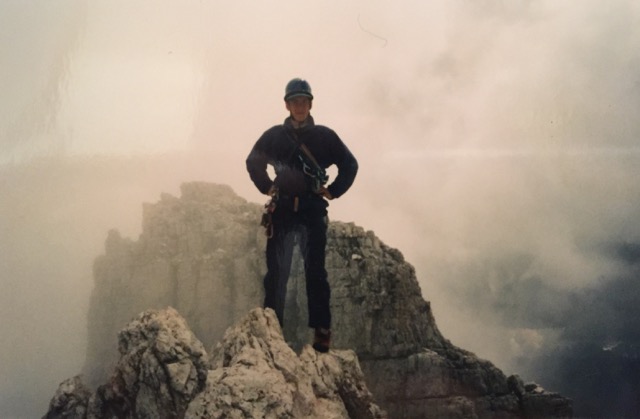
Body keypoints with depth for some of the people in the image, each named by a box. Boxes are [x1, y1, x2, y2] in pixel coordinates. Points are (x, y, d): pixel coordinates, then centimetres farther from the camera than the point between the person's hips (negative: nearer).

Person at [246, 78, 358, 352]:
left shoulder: (324, 136, 8)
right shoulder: (273, 136, 11)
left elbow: (350, 165, 14)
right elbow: (253, 163, 24)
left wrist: (333, 192, 6)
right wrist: (267, 188, 12)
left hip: (313, 210, -1)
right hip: (282, 210, 1)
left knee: (316, 272, -7)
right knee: (276, 273, -2)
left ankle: (322, 331, -8)